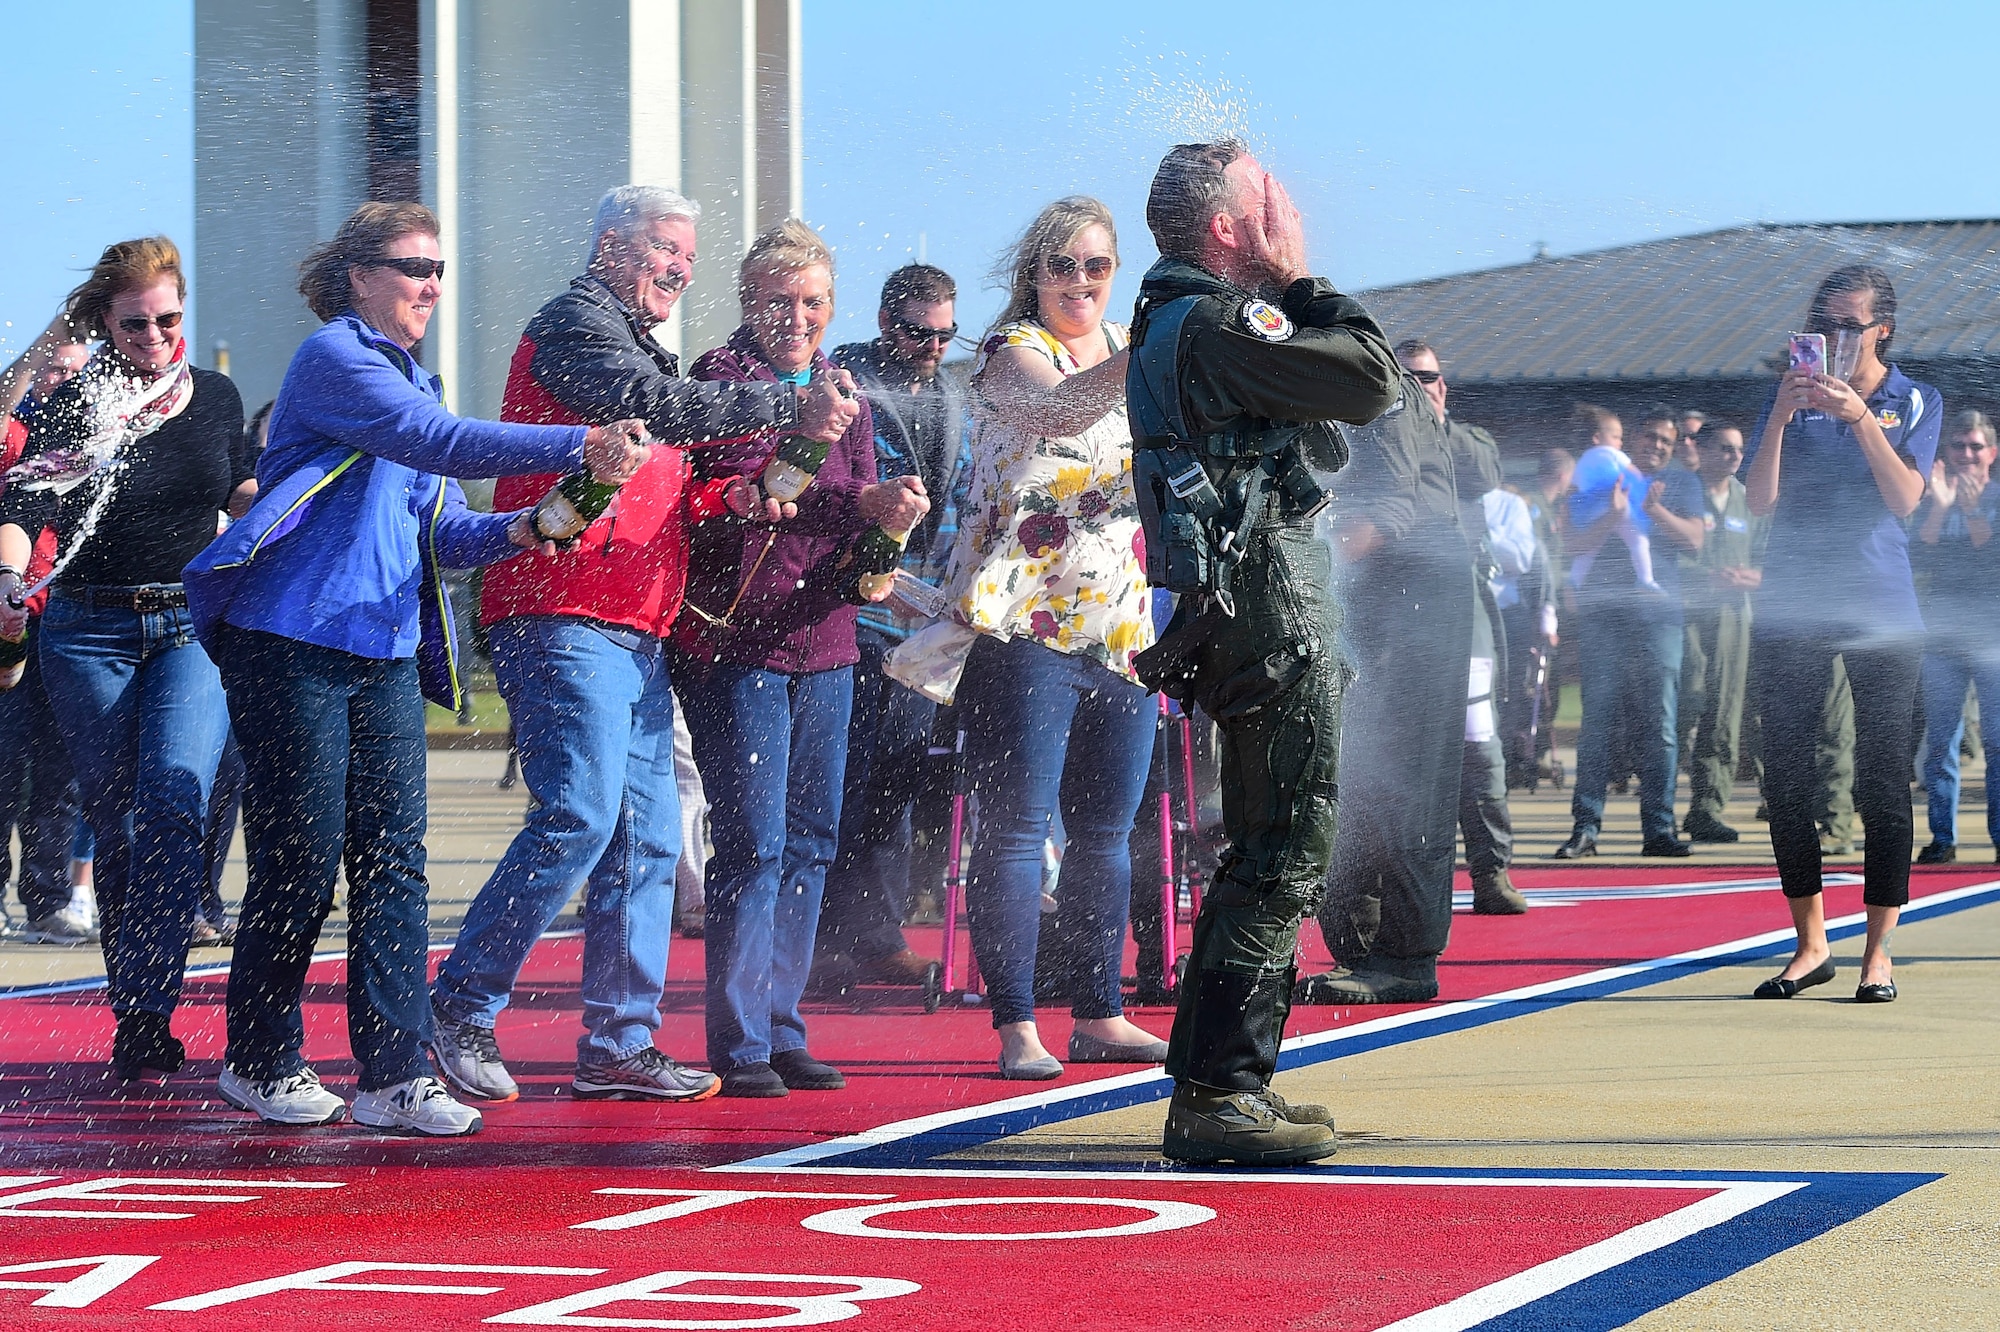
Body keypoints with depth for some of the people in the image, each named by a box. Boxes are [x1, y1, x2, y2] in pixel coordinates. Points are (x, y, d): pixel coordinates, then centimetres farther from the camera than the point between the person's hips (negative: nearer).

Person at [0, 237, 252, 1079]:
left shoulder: (216, 398, 6)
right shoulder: (74, 408, -4)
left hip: (193, 627, 1)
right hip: (90, 634, -1)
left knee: (173, 807, -19)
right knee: (116, 827, 4)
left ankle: (146, 1012, -22)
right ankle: (133, 1022, 15)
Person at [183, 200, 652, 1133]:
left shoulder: (412, 380, 19)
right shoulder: (334, 359, -8)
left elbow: (439, 529, 17)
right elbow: (437, 443, -23)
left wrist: (511, 531, -5)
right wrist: (579, 448, -29)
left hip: (386, 656, 8)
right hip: (291, 646, -8)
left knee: (393, 863, 0)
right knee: (301, 863, -2)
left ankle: (395, 1076, -1)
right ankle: (259, 1063, 13)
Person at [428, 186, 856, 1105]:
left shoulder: (637, 349, 28)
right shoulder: (575, 324, -3)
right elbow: (659, 407, -19)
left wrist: (726, 500, 6)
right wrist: (788, 409, -20)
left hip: (636, 637, 10)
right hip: (566, 623, -10)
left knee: (647, 841, 6)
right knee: (579, 818, -18)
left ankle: (619, 1046, 9)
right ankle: (459, 1012, -12)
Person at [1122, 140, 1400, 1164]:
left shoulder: (1172, 325, 18)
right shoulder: (1217, 326, -15)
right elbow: (1371, 378, -18)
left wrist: (1288, 292, 15)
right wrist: (1301, 282, -8)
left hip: (1241, 616, 11)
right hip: (1271, 613, -11)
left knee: (1264, 852, 17)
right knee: (1286, 855, -9)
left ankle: (1211, 1083, 22)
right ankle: (1220, 1092, -9)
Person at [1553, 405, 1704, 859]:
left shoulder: (1681, 484, 17)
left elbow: (1694, 541, 4)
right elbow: (1575, 543, 4)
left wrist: (1653, 509, -10)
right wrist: (1613, 516, -13)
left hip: (1657, 612, 0)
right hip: (1602, 613, 0)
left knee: (1659, 726, -3)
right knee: (1597, 720, -6)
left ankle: (1658, 828, -2)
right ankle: (1585, 826, -7)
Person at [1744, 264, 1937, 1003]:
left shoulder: (1915, 401, 5)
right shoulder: (1792, 398, 9)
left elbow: (1905, 498, -9)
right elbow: (1760, 499, -1)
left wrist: (1860, 417, -19)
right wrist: (1781, 415, -13)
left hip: (1881, 610, -2)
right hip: (1793, 607, 2)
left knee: (1882, 782, -3)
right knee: (1785, 777, 0)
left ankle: (1878, 951, 3)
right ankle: (1810, 943, 11)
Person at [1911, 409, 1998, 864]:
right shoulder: (1931, 501, 11)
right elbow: (1920, 559, -3)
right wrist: (1940, 507, -13)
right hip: (1942, 632, 2)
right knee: (1939, 741, 1)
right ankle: (1942, 838, 4)